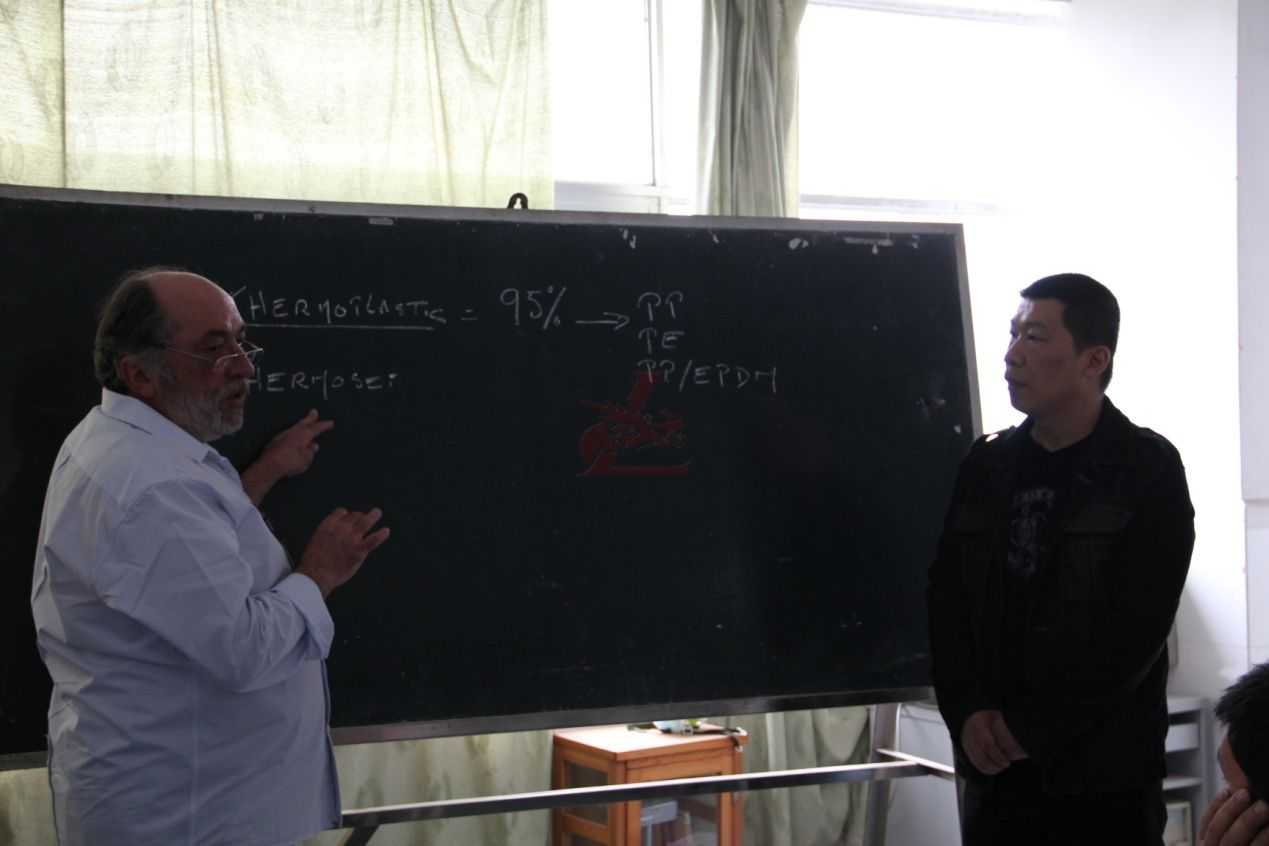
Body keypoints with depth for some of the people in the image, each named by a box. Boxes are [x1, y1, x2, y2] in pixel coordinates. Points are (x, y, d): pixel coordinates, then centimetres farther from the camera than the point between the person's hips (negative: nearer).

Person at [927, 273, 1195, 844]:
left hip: (1104, 773, -4)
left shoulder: (1148, 470, -5)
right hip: (994, 766, 4)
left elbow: (1134, 631, -12)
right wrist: (968, 715, -9)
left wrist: (1032, 728, -13)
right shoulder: (985, 465, 8)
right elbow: (946, 599, 5)